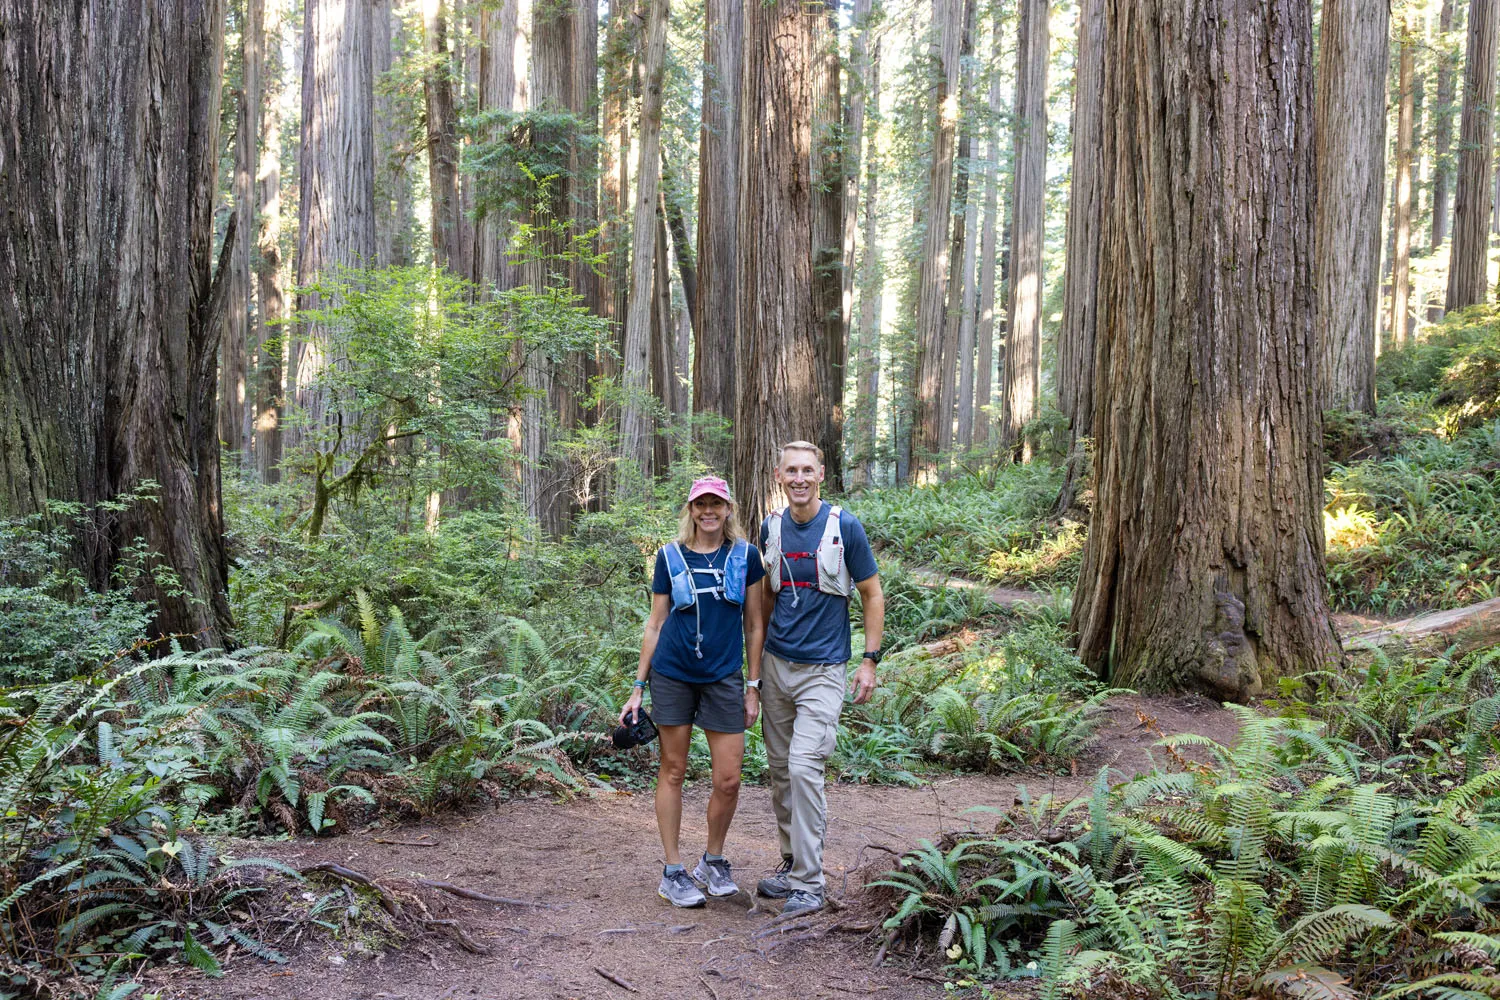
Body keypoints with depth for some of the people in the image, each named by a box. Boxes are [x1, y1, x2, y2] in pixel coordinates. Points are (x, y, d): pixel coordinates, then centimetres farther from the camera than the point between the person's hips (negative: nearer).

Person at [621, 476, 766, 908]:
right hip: (672, 675, 0)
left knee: (728, 780, -1)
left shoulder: (745, 557, 3)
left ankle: (713, 861, 23)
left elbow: (754, 625, 6)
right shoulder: (670, 557, 3)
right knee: (672, 771, 5)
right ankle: (673, 873, 15)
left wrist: (754, 687, 3)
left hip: (724, 678, 1)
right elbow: (655, 624, 7)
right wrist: (638, 686, 5)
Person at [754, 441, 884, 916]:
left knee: (804, 767, -12)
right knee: (780, 769, 11)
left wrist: (870, 660, -7)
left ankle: (809, 881, -3)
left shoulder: (844, 526, -9)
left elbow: (872, 595, -2)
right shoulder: (772, 527, 5)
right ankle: (791, 863, 26)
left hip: (823, 668, -5)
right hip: (776, 663, 5)